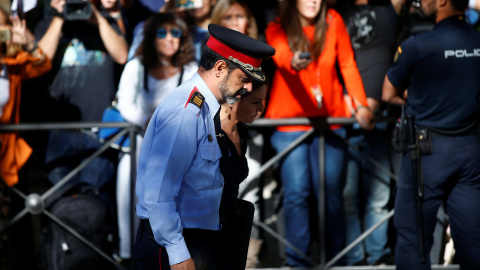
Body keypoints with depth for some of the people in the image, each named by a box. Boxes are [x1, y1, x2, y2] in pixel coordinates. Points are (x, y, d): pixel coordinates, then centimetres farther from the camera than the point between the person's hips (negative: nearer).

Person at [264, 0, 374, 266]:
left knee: (331, 192, 0)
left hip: (329, 118, 2)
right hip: (289, 120, -2)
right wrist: (294, 63, -52)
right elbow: (281, 55, -28)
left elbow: (348, 64, 5)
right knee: (296, 193, -6)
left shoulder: (333, 21, 1)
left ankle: (335, 257, 11)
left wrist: (361, 104, -3)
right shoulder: (277, 29, -7)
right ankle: (298, 262, 0)